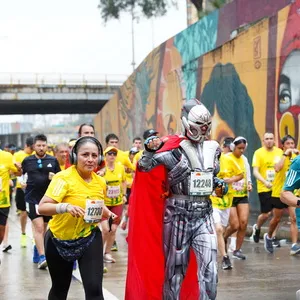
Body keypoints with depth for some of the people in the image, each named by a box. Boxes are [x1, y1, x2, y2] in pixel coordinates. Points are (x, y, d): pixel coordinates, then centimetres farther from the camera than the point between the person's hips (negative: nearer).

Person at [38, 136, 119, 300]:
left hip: (90, 238, 3)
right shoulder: (63, 178, -20)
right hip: (60, 239, -3)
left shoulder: (100, 182, -2)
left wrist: (108, 214, -1)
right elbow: (42, 207, -29)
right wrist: (65, 207, -44)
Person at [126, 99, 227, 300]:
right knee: (175, 269, 7)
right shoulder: (174, 148, -10)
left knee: (209, 269, -3)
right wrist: (150, 149, -28)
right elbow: (143, 167, -11)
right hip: (178, 215, -4)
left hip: (204, 215, 4)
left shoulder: (213, 149, 8)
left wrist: (220, 186, 4)